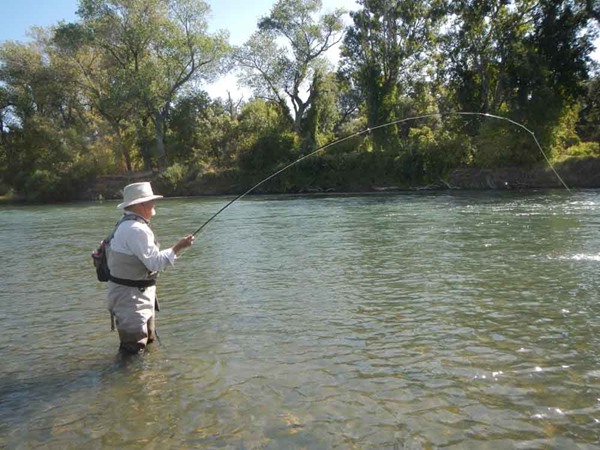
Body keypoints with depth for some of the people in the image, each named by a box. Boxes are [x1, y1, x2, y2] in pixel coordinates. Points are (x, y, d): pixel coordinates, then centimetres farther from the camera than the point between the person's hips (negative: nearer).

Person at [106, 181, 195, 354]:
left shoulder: (127, 224, 10)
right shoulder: (136, 229, -23)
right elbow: (155, 262, -24)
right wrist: (179, 247, -19)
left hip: (139, 294, 11)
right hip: (131, 296, -11)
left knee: (148, 340, 22)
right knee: (134, 349, -2)